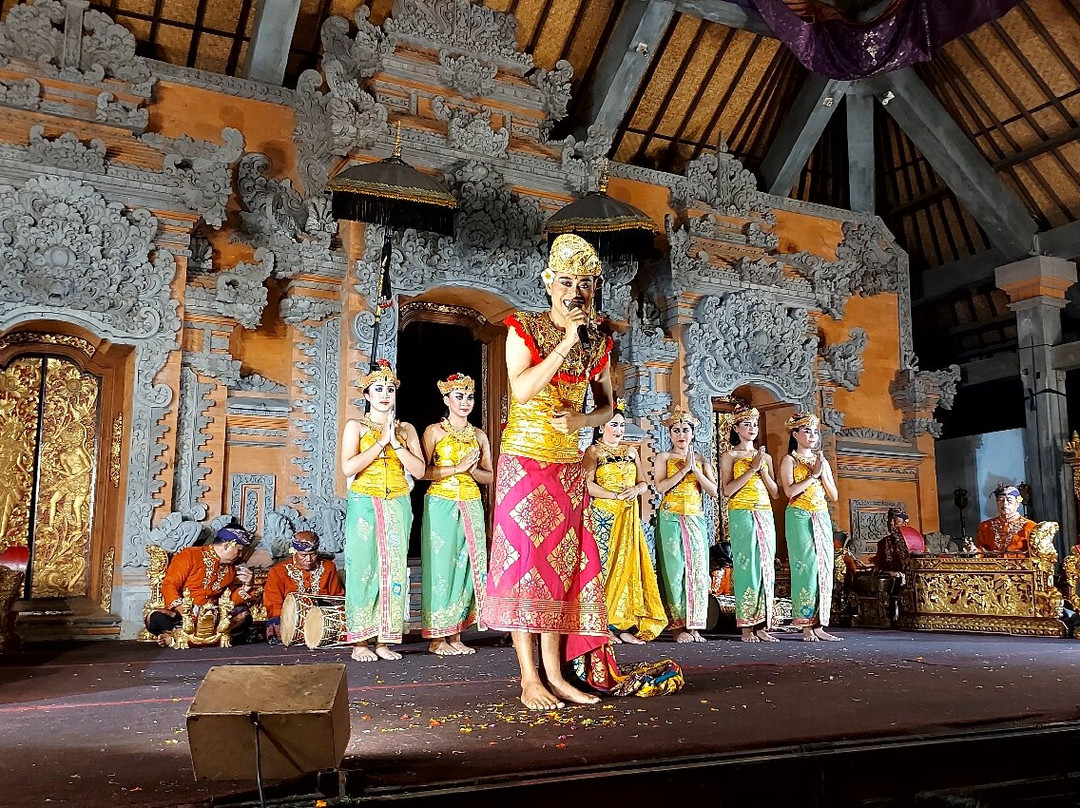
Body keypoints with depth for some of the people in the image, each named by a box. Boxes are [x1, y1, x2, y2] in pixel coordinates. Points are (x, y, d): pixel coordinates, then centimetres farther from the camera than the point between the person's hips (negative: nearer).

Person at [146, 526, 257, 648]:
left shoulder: (229, 570, 13)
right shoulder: (190, 555, -4)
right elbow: (169, 586, -12)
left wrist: (247, 586, -2)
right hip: (180, 614, -5)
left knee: (244, 614, -18)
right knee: (155, 618, -33)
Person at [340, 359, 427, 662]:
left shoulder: (406, 429, 12)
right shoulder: (356, 426, 4)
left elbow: (420, 471, 1)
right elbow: (348, 468, -11)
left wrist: (396, 443, -9)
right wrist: (381, 442, -11)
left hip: (397, 506, 3)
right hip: (365, 505, -3)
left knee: (393, 569, 1)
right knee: (364, 568, -4)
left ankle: (384, 640, 8)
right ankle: (360, 642, 2)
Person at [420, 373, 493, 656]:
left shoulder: (479, 436, 14)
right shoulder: (434, 431, 1)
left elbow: (489, 476, 15)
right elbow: (423, 471, -9)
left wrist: (473, 471, -5)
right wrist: (457, 468, -15)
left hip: (471, 506, 5)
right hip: (441, 505, -4)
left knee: (467, 567, 3)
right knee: (441, 566, -3)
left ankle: (455, 635, 12)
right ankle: (437, 637, 5)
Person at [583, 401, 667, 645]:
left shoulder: (631, 453, 20)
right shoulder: (594, 451, 1)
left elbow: (644, 482, 17)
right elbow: (587, 484, -11)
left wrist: (636, 490, -5)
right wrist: (615, 495, -16)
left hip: (628, 517, 6)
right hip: (603, 516, -6)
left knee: (628, 565, 0)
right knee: (604, 565, -9)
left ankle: (623, 624, 3)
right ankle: (602, 626, -7)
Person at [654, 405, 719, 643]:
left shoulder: (701, 460, 14)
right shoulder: (663, 458, 5)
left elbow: (713, 491, 3)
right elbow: (661, 486, -12)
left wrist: (696, 470, -7)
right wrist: (685, 469, -13)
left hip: (696, 519, 4)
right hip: (671, 519, -3)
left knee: (697, 569, 1)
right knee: (675, 570, -6)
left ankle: (693, 625, 7)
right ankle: (678, 626, -2)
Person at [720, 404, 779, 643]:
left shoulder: (765, 457, 16)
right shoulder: (730, 456, 2)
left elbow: (775, 493, 10)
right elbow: (727, 490, -9)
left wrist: (763, 470, -4)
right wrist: (752, 468, -12)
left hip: (765, 515, 5)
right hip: (742, 515, -5)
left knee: (766, 567, 2)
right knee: (747, 567, -9)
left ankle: (761, 625, 7)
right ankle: (746, 627, -5)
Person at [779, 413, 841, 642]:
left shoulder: (822, 460, 18)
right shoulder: (789, 460, 2)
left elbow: (834, 496, 12)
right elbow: (790, 490, -14)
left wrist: (823, 474, -1)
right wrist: (813, 474, -9)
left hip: (822, 518, 6)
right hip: (800, 518, -6)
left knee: (824, 568, 0)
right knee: (806, 567, -11)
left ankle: (818, 625, 3)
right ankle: (806, 626, -8)